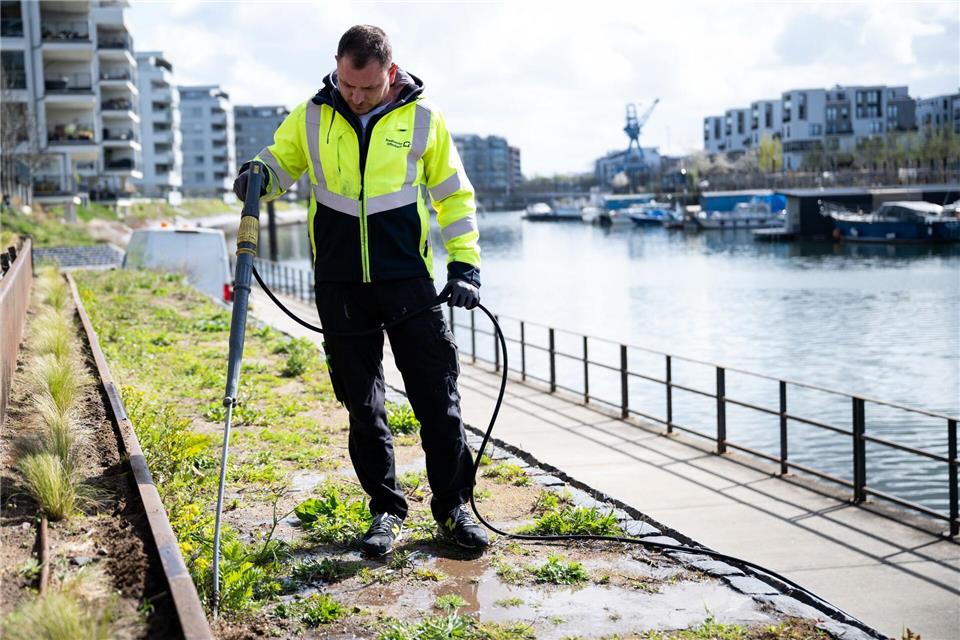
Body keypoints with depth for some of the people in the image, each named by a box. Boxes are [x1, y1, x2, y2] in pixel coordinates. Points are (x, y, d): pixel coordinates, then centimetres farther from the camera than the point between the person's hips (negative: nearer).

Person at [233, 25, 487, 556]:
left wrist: (464, 263, 0)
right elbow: (279, 163, 16)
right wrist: (256, 177, -9)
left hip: (407, 279, -2)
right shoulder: (311, 118, 3)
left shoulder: (422, 118, 0)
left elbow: (454, 195, 7)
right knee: (362, 404, 7)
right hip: (339, 285, 2)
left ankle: (453, 507, 14)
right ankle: (386, 510, 20)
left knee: (436, 397, 0)